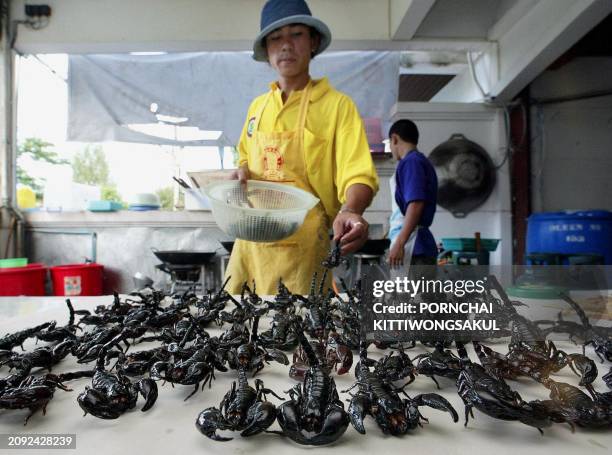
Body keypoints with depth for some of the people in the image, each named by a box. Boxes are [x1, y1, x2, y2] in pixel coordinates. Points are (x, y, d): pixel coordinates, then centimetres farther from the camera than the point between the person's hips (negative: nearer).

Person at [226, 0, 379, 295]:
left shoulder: (336, 105, -6)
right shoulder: (257, 106, 11)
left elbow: (359, 175, -13)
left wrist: (350, 211, -34)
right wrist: (243, 172, 2)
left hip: (302, 246, -5)